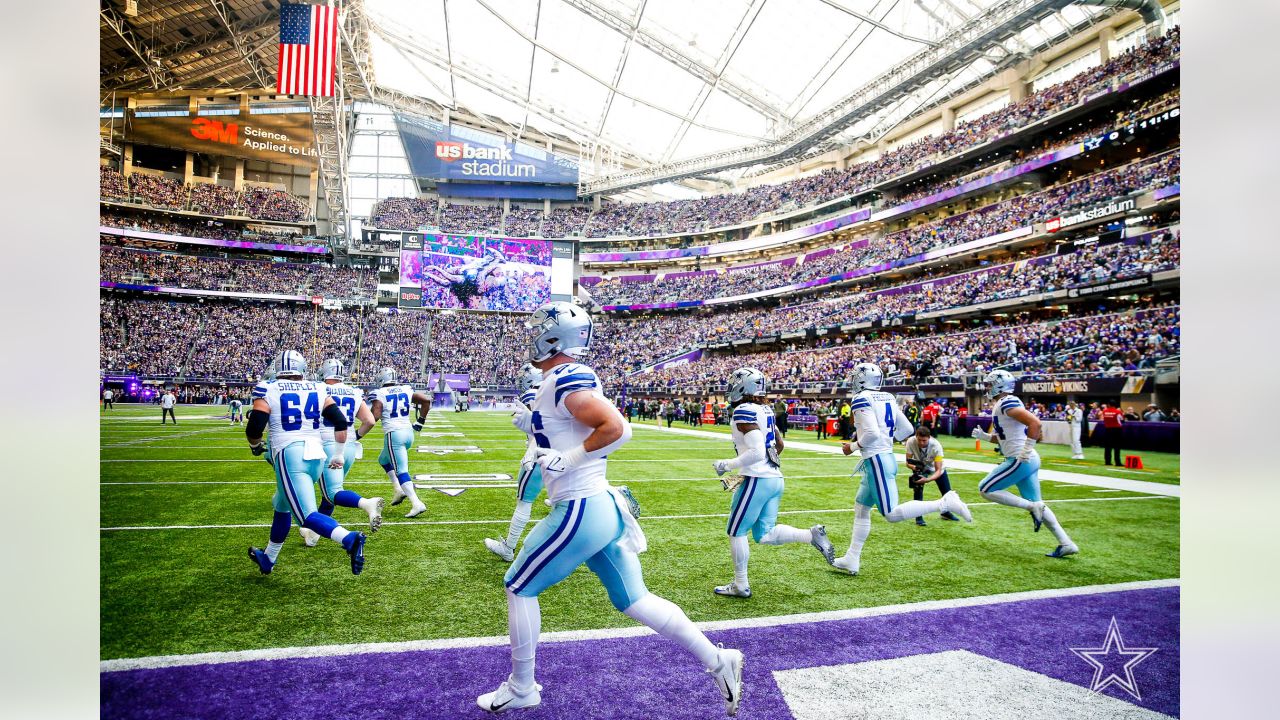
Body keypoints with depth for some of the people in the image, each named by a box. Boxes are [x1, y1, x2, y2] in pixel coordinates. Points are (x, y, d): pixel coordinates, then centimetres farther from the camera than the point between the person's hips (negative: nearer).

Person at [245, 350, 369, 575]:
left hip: (289, 456, -6)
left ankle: (350, 540, -34)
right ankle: (268, 559, 40)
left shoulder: (268, 391, 0)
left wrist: (256, 446, 17)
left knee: (307, 515, -10)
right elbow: (341, 423, 7)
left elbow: (254, 428, -5)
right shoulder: (317, 389, 10)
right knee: (282, 506, 26)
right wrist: (338, 454, 18)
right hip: (316, 455, 6)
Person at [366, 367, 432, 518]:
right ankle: (399, 490, 15)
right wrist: (420, 421, 13)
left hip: (393, 434, -6)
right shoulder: (406, 390, 11)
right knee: (383, 459, 27)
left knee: (401, 470, -7)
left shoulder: (379, 394, -4)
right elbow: (426, 400, 5)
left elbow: (375, 416, -15)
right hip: (409, 432, 6)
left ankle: (417, 504, -19)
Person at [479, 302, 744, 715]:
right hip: (603, 507, 10)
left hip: (580, 511, -10)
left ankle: (521, 689, 27)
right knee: (634, 601, 15)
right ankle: (717, 660, 20)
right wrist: (533, 428, 13)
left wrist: (568, 459, -20)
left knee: (519, 589, 10)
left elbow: (617, 429, -26)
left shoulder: (566, 381, -16)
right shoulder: (570, 379, 14)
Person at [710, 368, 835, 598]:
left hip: (757, 480, -9)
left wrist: (727, 465, -12)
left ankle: (740, 586, 17)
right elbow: (779, 445, 21)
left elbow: (756, 452, -22)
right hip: (775, 478, 9)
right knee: (764, 535, 14)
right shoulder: (764, 410, 12)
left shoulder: (744, 412, -16)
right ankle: (812, 535, 3)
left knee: (736, 532, 7)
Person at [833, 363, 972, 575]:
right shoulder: (888, 399, 12)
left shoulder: (861, 399, -13)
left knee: (892, 514, -7)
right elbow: (907, 430, 15)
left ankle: (945, 503, -10)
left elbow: (872, 433, -23)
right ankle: (852, 559, 18)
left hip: (876, 460, -10)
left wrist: (853, 447, -8)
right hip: (886, 456, 10)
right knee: (861, 508, 14)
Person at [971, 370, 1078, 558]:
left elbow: (1035, 423, -25)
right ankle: (1066, 543, 13)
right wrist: (984, 436, 16)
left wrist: (1026, 451, -23)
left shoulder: (1007, 403, -13)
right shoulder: (1005, 404, 18)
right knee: (1035, 504, 13)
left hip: (1020, 461, -10)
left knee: (986, 490, -4)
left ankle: (1032, 507, -7)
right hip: (1029, 462, 10)